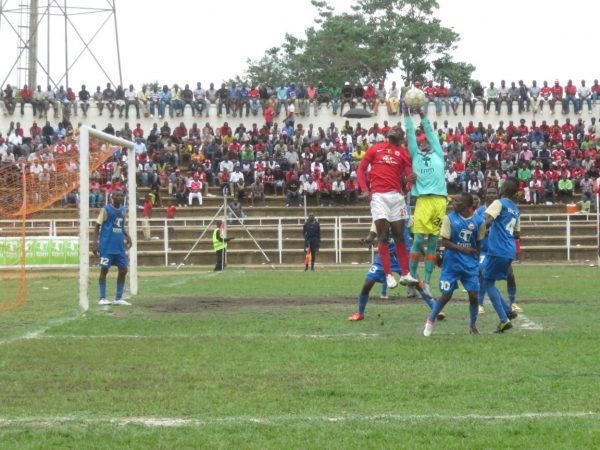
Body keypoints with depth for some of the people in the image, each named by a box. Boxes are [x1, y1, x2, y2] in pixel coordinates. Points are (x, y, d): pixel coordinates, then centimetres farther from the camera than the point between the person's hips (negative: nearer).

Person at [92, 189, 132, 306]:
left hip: (119, 246, 6)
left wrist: (127, 236, 6)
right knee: (104, 270, -1)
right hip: (107, 246, -6)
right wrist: (95, 243, -14)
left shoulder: (122, 210, 11)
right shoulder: (106, 210, -7)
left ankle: (118, 298, 12)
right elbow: (97, 226, -6)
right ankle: (102, 298, 5)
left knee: (123, 270, 4)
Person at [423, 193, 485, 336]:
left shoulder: (478, 221, -2)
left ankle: (473, 325, 18)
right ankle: (430, 321, 21)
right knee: (446, 296, 0)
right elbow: (444, 241, -8)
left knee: (473, 295, -3)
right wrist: (463, 249, -18)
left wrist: (477, 262, 10)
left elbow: (478, 244, 9)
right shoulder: (450, 218, -6)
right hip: (452, 264, -1)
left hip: (470, 265, 1)